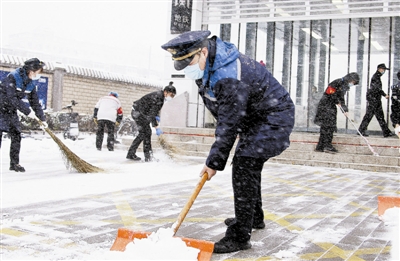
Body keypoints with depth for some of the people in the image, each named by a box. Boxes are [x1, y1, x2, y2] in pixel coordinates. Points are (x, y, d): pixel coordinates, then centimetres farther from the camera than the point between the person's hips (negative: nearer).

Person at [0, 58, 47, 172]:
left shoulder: (32, 83, -2)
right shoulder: (12, 77, -23)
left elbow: (34, 102, 5)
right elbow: (12, 98, -29)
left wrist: (42, 119, 2)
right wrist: (27, 111, -29)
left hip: (12, 111, 7)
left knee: (16, 136, 2)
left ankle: (14, 163, 10)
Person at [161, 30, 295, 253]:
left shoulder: (229, 76, -34)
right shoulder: (208, 65, -2)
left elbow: (229, 124, -29)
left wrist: (214, 162, -21)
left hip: (274, 117, -10)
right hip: (254, 116, 10)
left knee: (244, 166, -17)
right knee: (248, 166, 19)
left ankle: (240, 237, -13)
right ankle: (254, 218, 36)